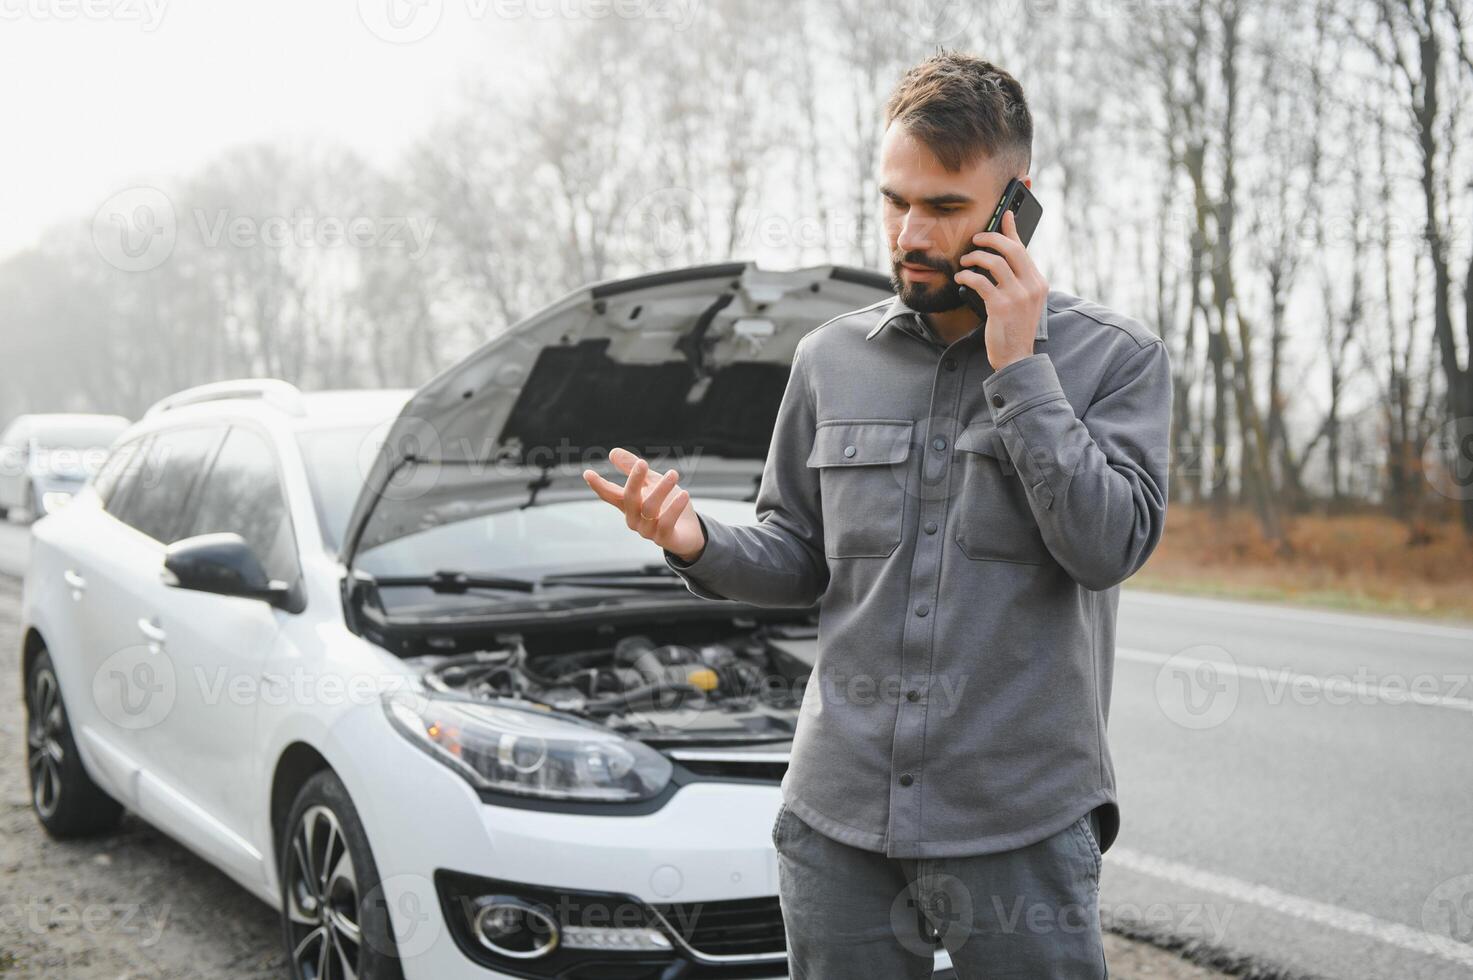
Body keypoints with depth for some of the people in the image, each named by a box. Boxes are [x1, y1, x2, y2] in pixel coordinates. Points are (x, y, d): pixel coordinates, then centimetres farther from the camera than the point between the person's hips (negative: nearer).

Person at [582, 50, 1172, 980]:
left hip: (1020, 824, -3)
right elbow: (799, 556, 13)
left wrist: (1019, 370, -14)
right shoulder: (832, 358, 8)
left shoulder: (1115, 357, -2)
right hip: (838, 813, 3)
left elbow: (1112, 544, -15)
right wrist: (699, 545, -7)